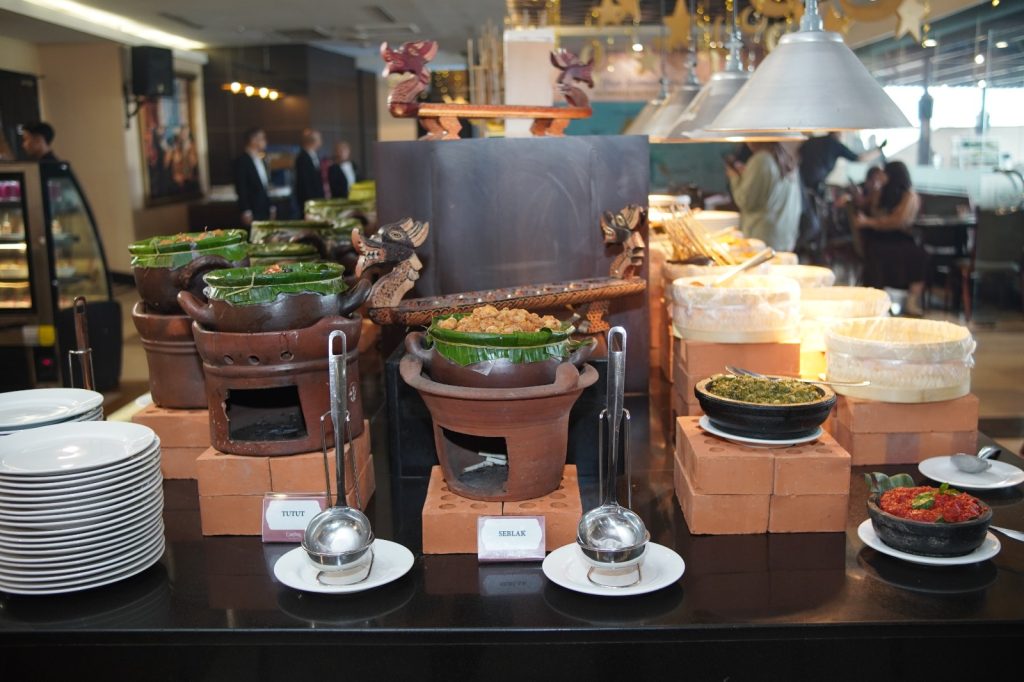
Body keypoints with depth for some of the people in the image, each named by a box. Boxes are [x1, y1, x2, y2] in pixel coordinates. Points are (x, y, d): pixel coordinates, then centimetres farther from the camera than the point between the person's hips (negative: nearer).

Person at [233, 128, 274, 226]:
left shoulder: (260, 160, 15)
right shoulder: (242, 161, -8)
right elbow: (241, 188, -12)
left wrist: (271, 207, 17)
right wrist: (246, 211, -16)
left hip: (264, 210, 7)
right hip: (253, 211, -7)